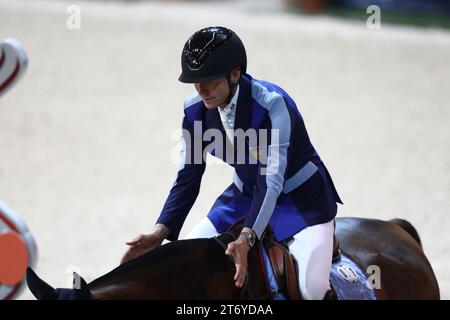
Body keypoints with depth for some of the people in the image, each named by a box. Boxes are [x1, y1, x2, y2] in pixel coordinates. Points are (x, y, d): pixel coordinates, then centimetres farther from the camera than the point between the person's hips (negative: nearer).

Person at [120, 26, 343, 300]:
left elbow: (272, 181, -36)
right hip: (246, 194, 6)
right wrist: (161, 232, -21)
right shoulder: (196, 110, -11)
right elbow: (188, 177, -7)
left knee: (313, 289, -27)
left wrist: (248, 237, -49)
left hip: (303, 198, -6)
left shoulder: (271, 103, -30)